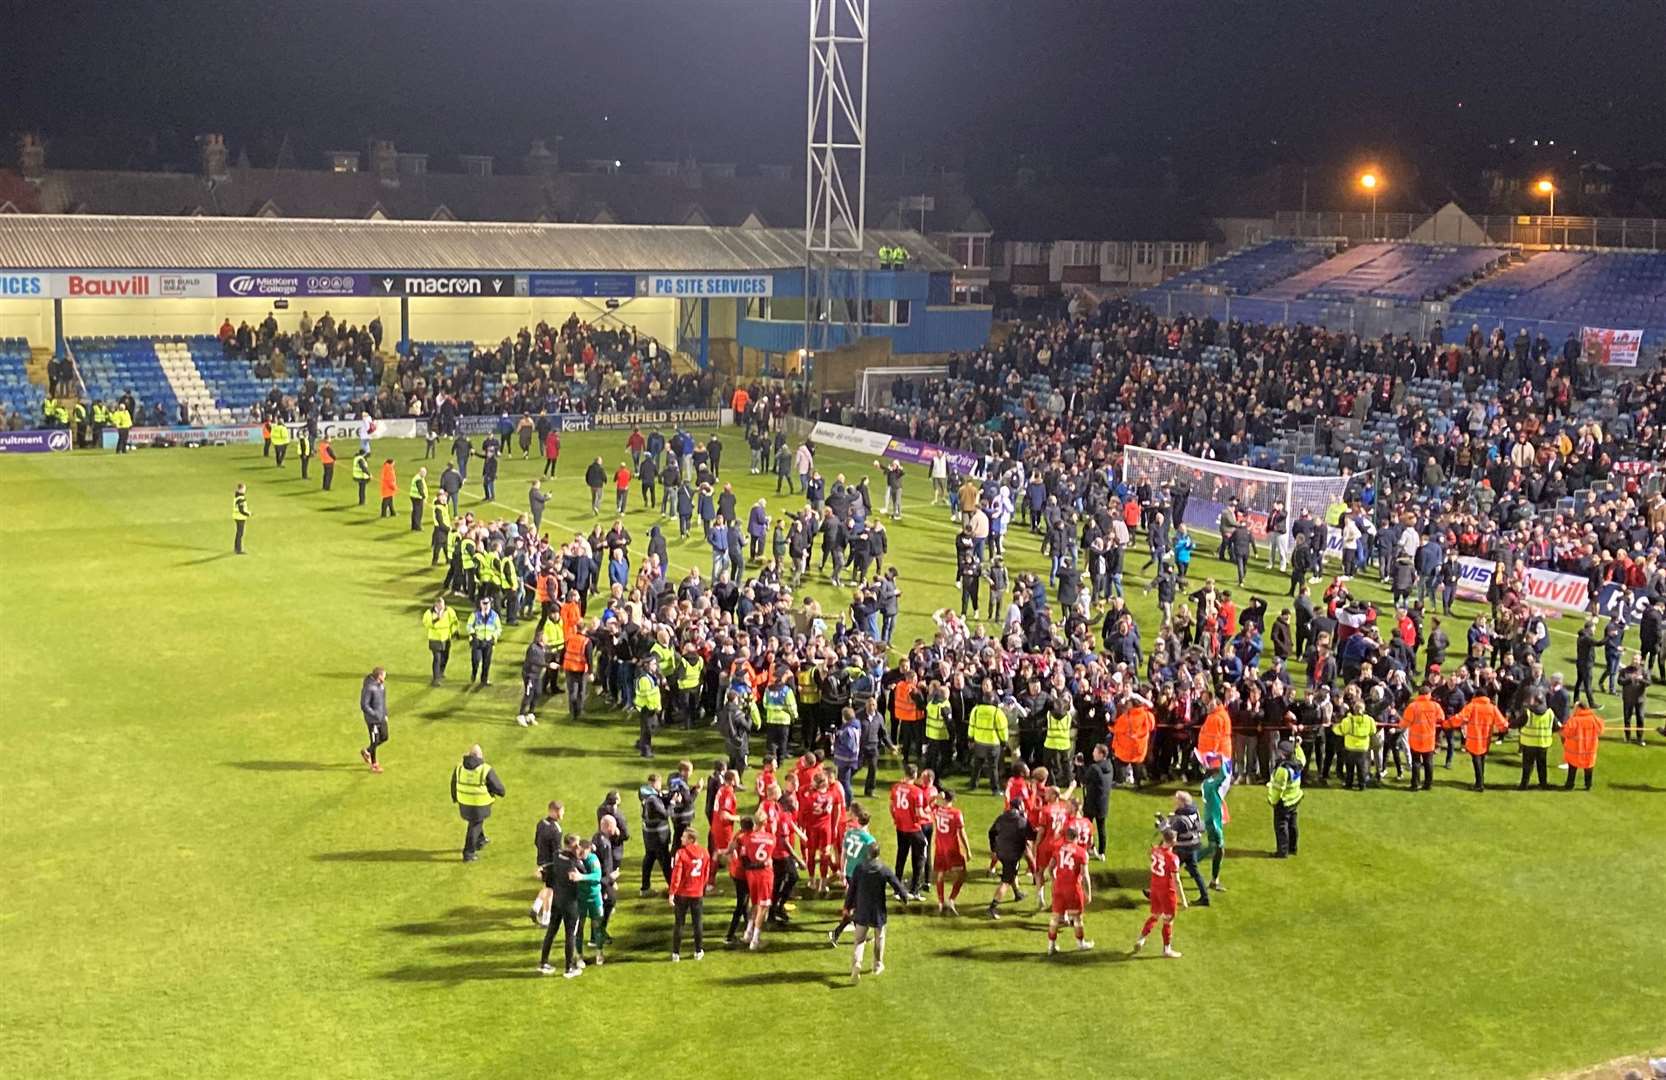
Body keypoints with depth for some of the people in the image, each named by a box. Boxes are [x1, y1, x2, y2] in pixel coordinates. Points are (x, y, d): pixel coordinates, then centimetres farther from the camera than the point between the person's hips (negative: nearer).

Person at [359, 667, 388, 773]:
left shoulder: (381, 685, 1)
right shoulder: (368, 688, -26)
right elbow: (364, 705, -23)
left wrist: (385, 714, 12)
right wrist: (376, 716, -21)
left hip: (381, 717, 8)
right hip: (373, 720, -8)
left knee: (384, 738, 16)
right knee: (375, 741, 5)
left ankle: (367, 752, 38)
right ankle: (373, 765, 23)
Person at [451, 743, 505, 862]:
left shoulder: (459, 768, -8)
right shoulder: (486, 770, -22)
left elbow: (454, 785, 8)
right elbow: (497, 786, -13)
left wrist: (455, 798, 26)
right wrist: (502, 793, 10)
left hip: (464, 804, 5)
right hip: (480, 806, -5)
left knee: (475, 822, 30)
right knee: (474, 827, 11)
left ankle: (480, 841, 48)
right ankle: (468, 854, 17)